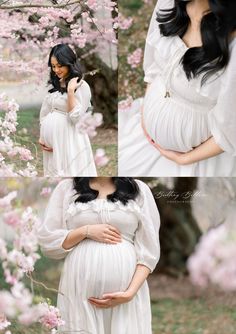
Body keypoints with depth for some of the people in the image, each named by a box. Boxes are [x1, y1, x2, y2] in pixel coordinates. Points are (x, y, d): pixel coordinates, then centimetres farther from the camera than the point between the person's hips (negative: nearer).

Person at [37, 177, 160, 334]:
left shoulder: (140, 190, 5)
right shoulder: (66, 187, 6)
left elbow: (148, 251, 2)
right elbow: (47, 241, 4)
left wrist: (130, 292, -10)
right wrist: (86, 231, -9)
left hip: (125, 291, 0)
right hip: (79, 290, 0)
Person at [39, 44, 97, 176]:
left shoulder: (82, 86, -9)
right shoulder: (54, 85, 12)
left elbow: (75, 117, -16)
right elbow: (45, 113, 15)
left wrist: (70, 91, -19)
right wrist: (41, 136, 7)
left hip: (68, 139, -6)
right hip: (50, 138, 7)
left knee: (70, 171, -2)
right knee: (53, 171, 11)